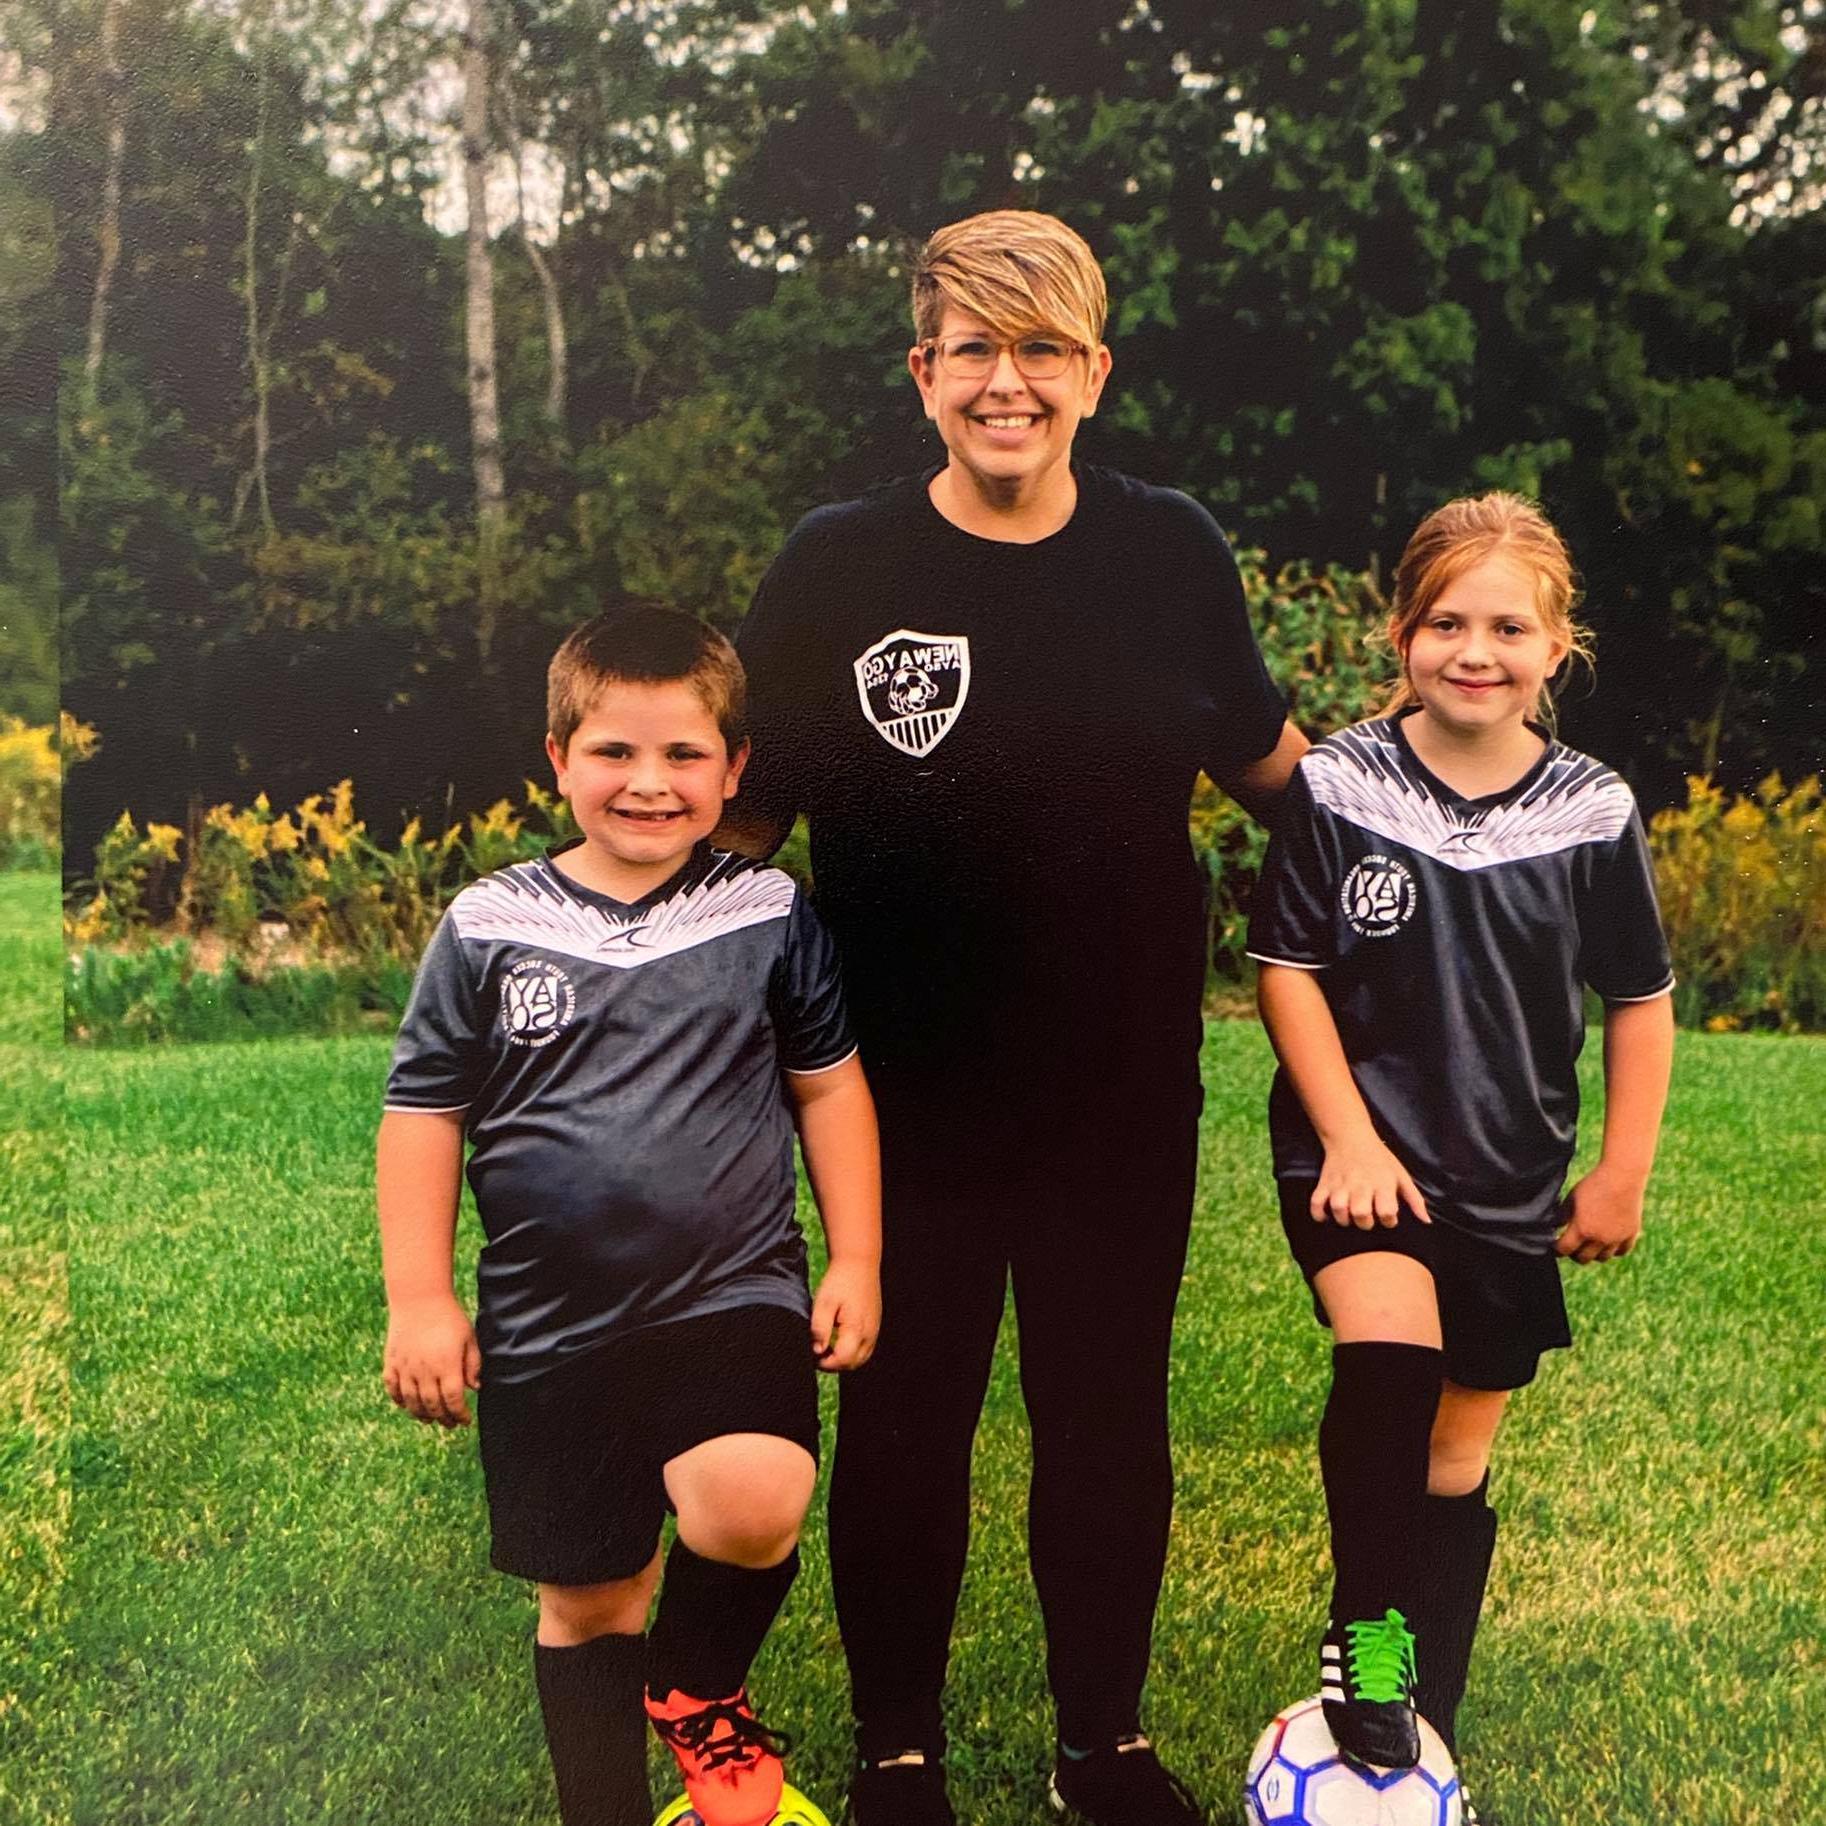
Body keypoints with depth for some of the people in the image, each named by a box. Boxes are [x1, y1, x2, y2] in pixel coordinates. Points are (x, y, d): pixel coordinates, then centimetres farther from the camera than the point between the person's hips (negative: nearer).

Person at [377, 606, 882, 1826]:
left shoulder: (769, 914, 0)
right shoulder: (490, 927, -1)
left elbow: (829, 1085, 7)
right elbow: (424, 1111, 4)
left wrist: (856, 1262, 3)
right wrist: (420, 1299, 0)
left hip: (734, 1295, -1)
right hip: (552, 1327, 1)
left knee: (754, 1507, -27)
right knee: (586, 1600, 11)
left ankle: (699, 1690, 6)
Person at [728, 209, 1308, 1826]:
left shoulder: (1173, 554, -1)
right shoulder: (840, 567, -7)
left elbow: (1269, 768, 13)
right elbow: (743, 816, -1)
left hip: (1125, 1086, 2)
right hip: (907, 1093, -1)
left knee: (1110, 1415, 14)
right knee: (905, 1419, 11)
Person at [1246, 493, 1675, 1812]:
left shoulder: (1594, 812, -5)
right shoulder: (1339, 784, -9)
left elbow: (1640, 1000, 4)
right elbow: (1289, 967, -4)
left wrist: (1624, 1175, 3)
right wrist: (1351, 1138, -11)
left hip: (1512, 1177, 2)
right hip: (1360, 1144, -2)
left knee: (1459, 1456, 10)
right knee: (1389, 1358, -29)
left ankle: (1425, 1733, 26)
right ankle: (1364, 1633, -8)